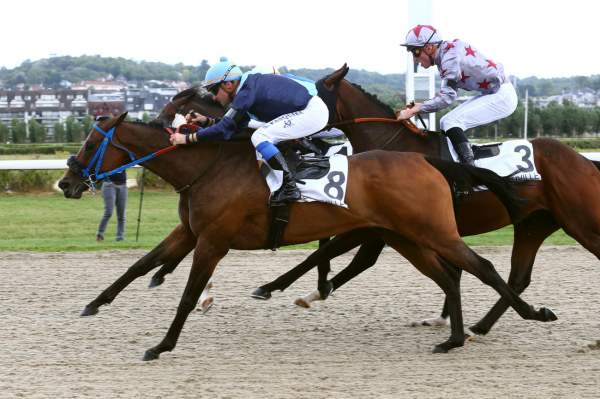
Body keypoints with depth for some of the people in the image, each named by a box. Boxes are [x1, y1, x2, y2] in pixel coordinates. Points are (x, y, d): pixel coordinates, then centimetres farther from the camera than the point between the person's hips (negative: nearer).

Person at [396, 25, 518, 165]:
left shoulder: (450, 56, -20)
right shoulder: (446, 52, 8)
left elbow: (447, 96, -23)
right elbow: (449, 93, 8)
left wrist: (413, 110, -21)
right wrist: (420, 106, -2)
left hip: (502, 96, -10)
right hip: (491, 94, 10)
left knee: (451, 122, -20)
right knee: (445, 123, 11)